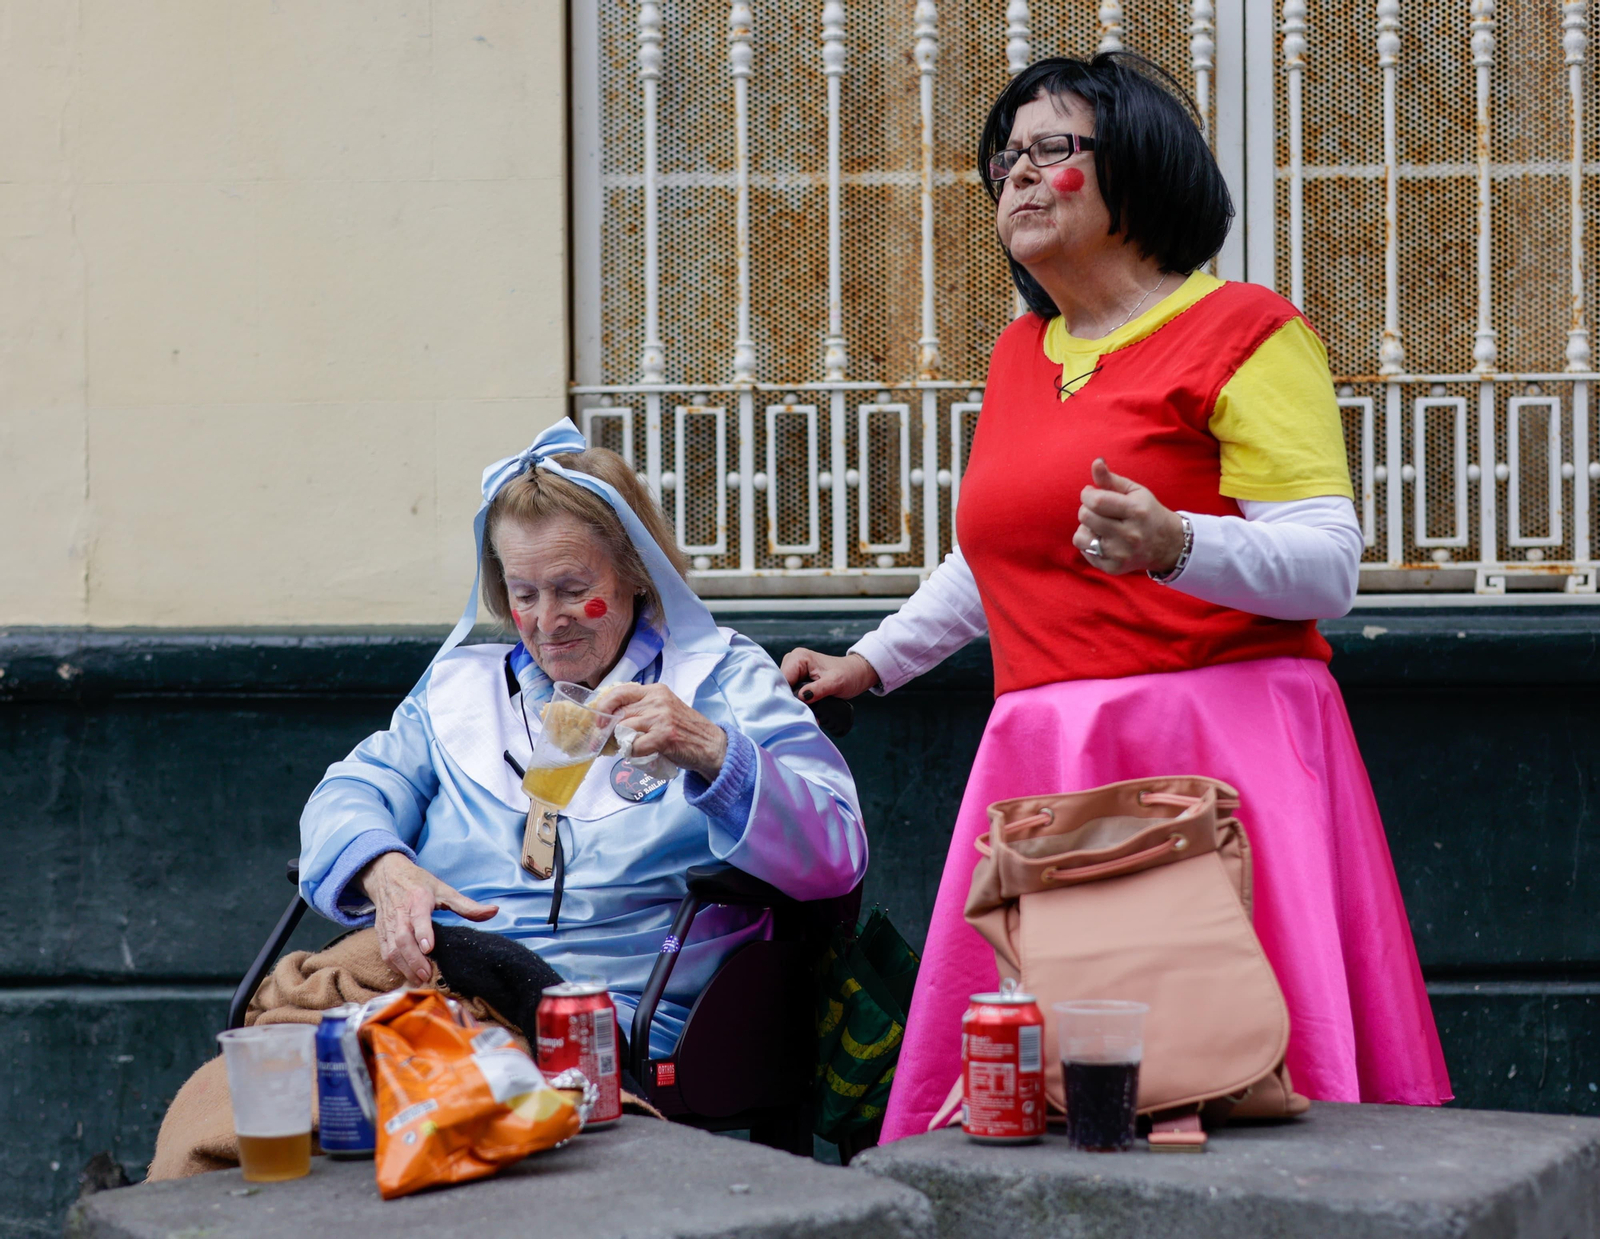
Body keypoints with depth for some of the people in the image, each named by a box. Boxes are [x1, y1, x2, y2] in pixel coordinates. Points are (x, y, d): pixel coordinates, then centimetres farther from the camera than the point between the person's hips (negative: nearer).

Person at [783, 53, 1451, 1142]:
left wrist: (1173, 545, -26)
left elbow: (1329, 565, -10)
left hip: (1214, 745, -6)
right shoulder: (1019, 356, 21)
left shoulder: (1243, 329, -1)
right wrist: (874, 662, 37)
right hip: (1042, 762, 6)